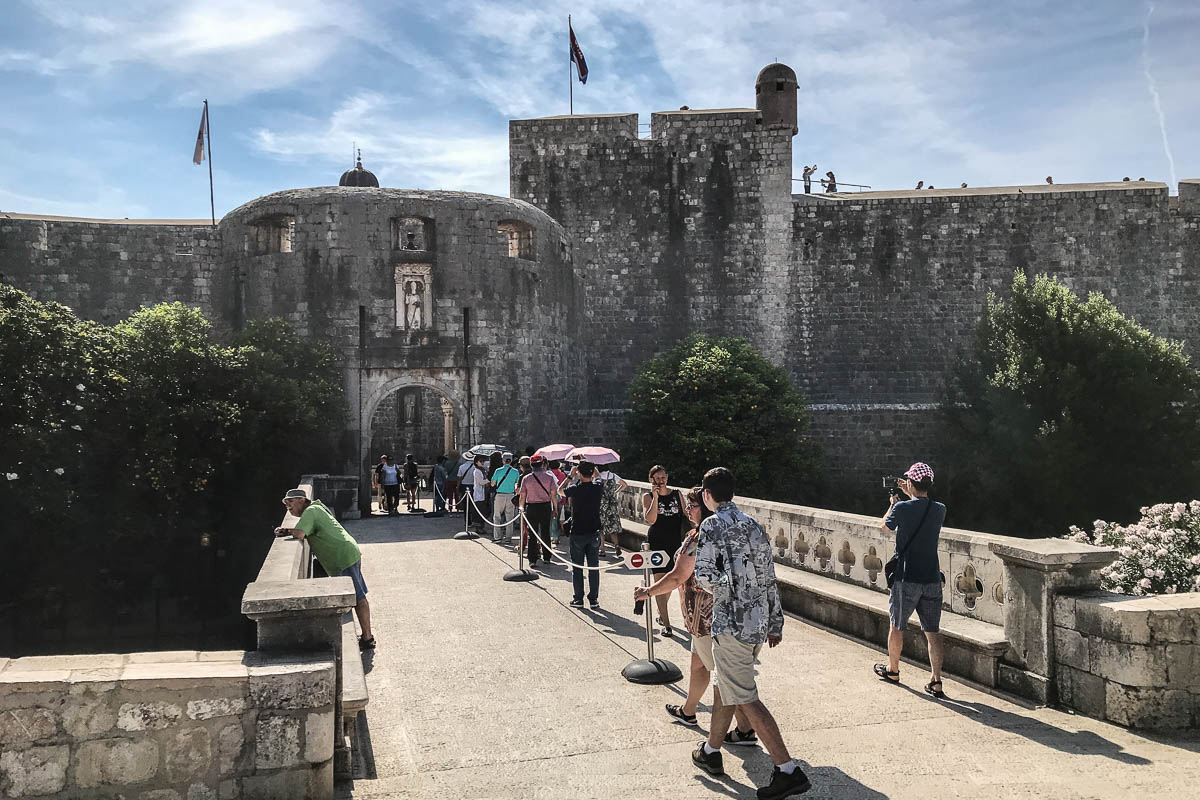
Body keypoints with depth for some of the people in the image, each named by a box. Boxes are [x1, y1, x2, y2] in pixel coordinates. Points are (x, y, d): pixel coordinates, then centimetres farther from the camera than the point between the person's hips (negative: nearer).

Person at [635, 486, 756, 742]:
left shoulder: (697, 538, -22)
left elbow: (677, 578, -18)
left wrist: (648, 591, -6)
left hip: (706, 614, -10)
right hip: (721, 610, 10)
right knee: (698, 663, 25)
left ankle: (745, 730, 6)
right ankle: (688, 711, 43)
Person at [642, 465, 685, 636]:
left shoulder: (677, 494, 6)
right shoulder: (648, 497, -2)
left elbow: (685, 517, 12)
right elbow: (650, 519, -15)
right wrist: (655, 497, -18)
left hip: (675, 543, 3)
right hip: (656, 543, -3)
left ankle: (661, 612, 37)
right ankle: (666, 624, -4)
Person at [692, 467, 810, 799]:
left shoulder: (712, 526, -11)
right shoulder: (753, 525, 10)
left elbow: (704, 576, -21)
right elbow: (769, 578, 12)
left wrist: (716, 587, 3)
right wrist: (775, 622, 17)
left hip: (732, 623, -8)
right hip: (759, 622, 8)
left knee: (745, 698, -4)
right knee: (726, 686, 22)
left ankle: (788, 771, -6)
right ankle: (711, 752, 35)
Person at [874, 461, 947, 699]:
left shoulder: (902, 508, -13)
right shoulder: (940, 510, -1)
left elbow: (885, 526, 8)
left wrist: (893, 503, 22)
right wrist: (910, 495, 28)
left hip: (906, 579, -3)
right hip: (932, 580, 3)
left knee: (897, 626, 15)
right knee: (932, 631, 7)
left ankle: (892, 670, 31)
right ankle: (936, 681, 2)